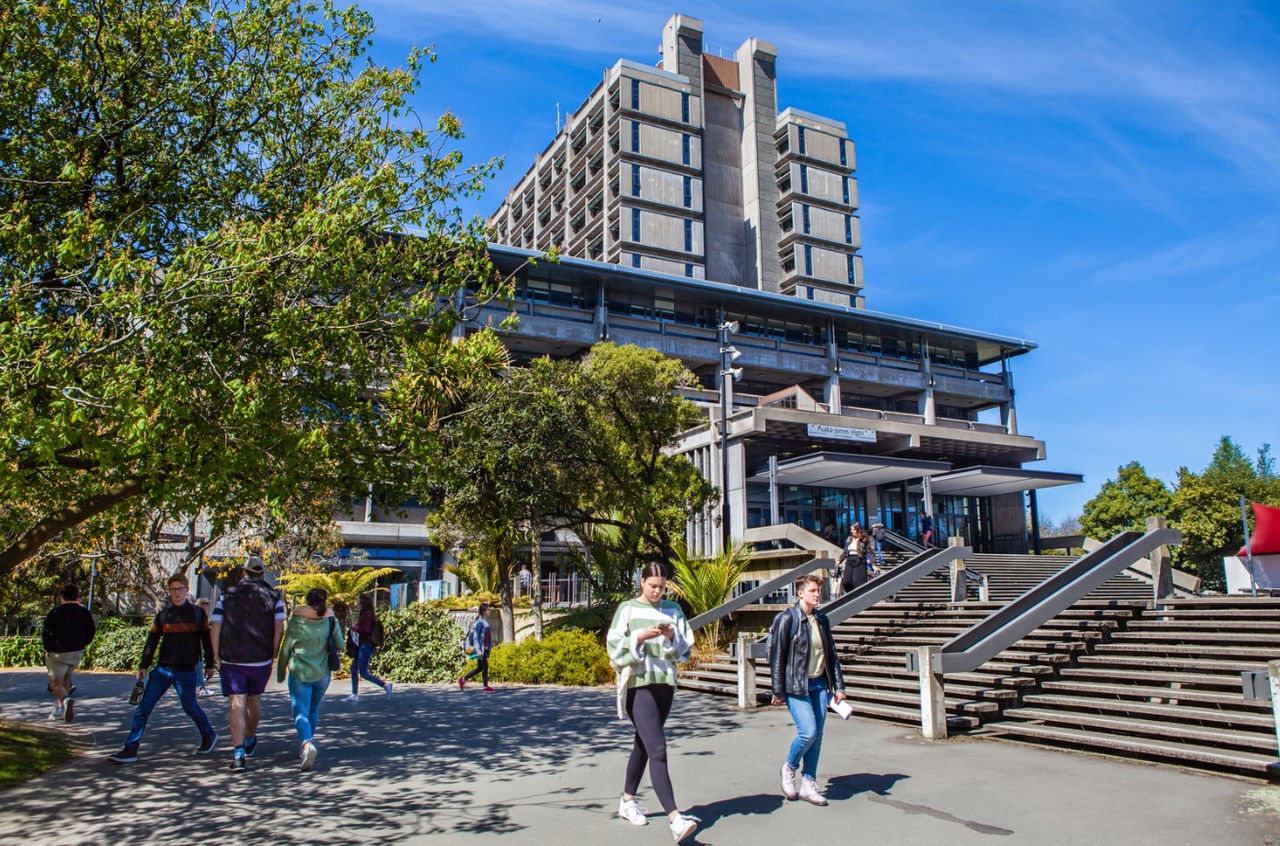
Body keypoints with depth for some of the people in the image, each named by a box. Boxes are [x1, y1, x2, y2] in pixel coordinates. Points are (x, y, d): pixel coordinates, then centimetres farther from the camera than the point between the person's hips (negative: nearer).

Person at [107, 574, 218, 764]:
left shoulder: (197, 613, 2)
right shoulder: (162, 614, 7)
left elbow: (206, 640, 7)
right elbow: (152, 641, 10)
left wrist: (209, 664, 7)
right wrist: (143, 666, 3)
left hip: (187, 671, -3)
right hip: (163, 668, 3)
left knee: (189, 706, 1)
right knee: (144, 706, -3)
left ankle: (209, 736, 23)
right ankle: (130, 749, 2)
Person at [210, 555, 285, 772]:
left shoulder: (227, 596, 4)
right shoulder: (273, 596, 3)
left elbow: (216, 628, 1)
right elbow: (279, 629, -3)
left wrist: (216, 656, 8)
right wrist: (273, 657, 5)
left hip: (231, 659, -1)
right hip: (261, 660, 1)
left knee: (236, 704, -3)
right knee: (254, 699, 20)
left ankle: (239, 753, -15)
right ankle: (250, 740, 41)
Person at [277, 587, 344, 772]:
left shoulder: (297, 620, -7)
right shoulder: (331, 620, -2)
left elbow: (286, 648, -3)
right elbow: (340, 645, -1)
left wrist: (280, 671, 10)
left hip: (299, 673, -3)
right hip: (322, 673, 3)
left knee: (301, 712, -4)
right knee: (313, 709, 21)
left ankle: (307, 744, -27)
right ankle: (306, 745, 26)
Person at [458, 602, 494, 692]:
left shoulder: (485, 622, 13)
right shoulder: (479, 622, -14)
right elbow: (475, 637, -17)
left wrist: (489, 647, 20)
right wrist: (478, 650, -23)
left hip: (485, 649, 9)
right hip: (480, 649, -9)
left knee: (480, 668, 13)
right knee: (485, 666, -5)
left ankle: (463, 680, 24)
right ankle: (486, 687, 4)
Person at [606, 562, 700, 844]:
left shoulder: (673, 610, 11)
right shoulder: (628, 609, 0)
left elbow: (685, 649, 8)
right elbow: (615, 650, -4)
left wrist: (673, 637, -11)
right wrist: (640, 637, -17)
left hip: (665, 683, 5)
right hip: (638, 683, -5)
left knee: (644, 744, 17)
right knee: (657, 750, -15)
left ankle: (627, 800, 35)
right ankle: (675, 819, -21)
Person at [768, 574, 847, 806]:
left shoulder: (822, 619, 8)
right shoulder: (787, 619, -11)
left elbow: (831, 654, 14)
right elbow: (776, 657, -10)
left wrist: (838, 686, 10)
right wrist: (778, 692, -10)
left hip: (819, 684, 6)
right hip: (796, 686, -6)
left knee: (817, 735, 7)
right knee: (808, 732, -12)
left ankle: (808, 783, 20)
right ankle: (789, 768, 16)